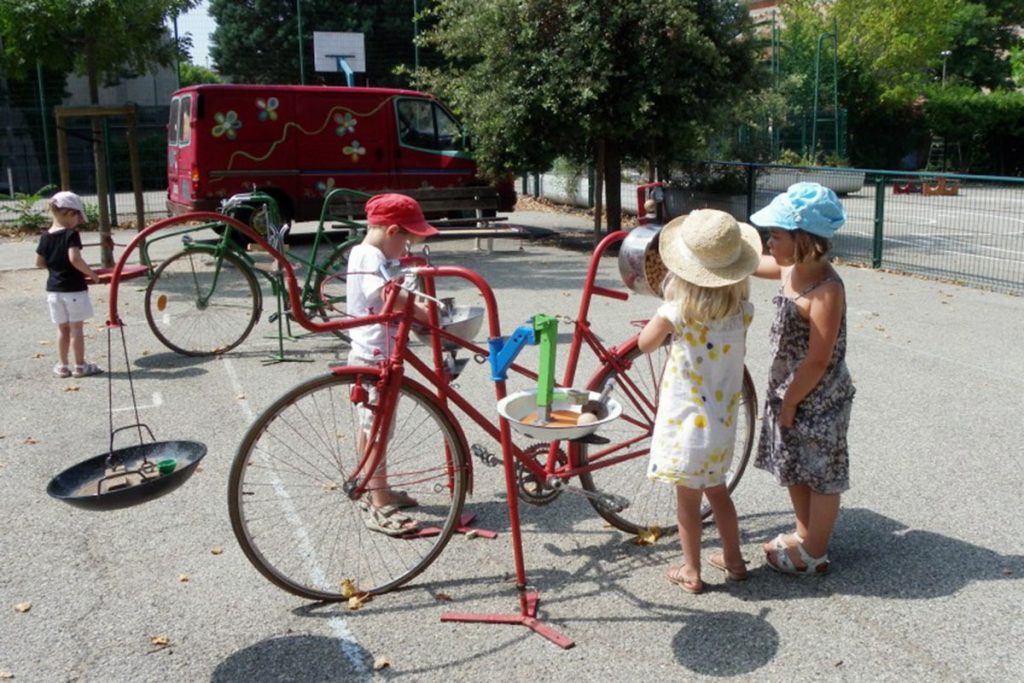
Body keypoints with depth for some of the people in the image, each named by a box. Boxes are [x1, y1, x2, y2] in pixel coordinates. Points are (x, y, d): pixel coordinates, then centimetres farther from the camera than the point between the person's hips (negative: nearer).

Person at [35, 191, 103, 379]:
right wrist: (91, 274, -16)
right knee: (77, 328, 3)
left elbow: (39, 262, 9)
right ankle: (80, 366, 9)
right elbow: (75, 259, -27)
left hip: (53, 289, 6)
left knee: (62, 329, 15)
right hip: (74, 288, -6)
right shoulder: (71, 234, -15)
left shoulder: (45, 237, 4)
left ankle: (62, 366, 20)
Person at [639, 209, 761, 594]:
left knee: (687, 498, 10)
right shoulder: (743, 308, -6)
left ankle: (691, 571, 22)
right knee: (717, 489, 24)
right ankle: (733, 559, 36)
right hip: (723, 421, 5)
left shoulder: (680, 307, -20)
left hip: (686, 421, -4)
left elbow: (645, 344, -10)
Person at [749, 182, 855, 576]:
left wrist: (790, 402, -16)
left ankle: (814, 553, 23)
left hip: (817, 399, -8)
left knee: (821, 475, 9)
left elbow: (818, 360, -24)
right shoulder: (790, 269, -2)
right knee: (794, 468, 21)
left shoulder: (826, 290, -26)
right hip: (788, 391, 8)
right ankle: (805, 533, 40)